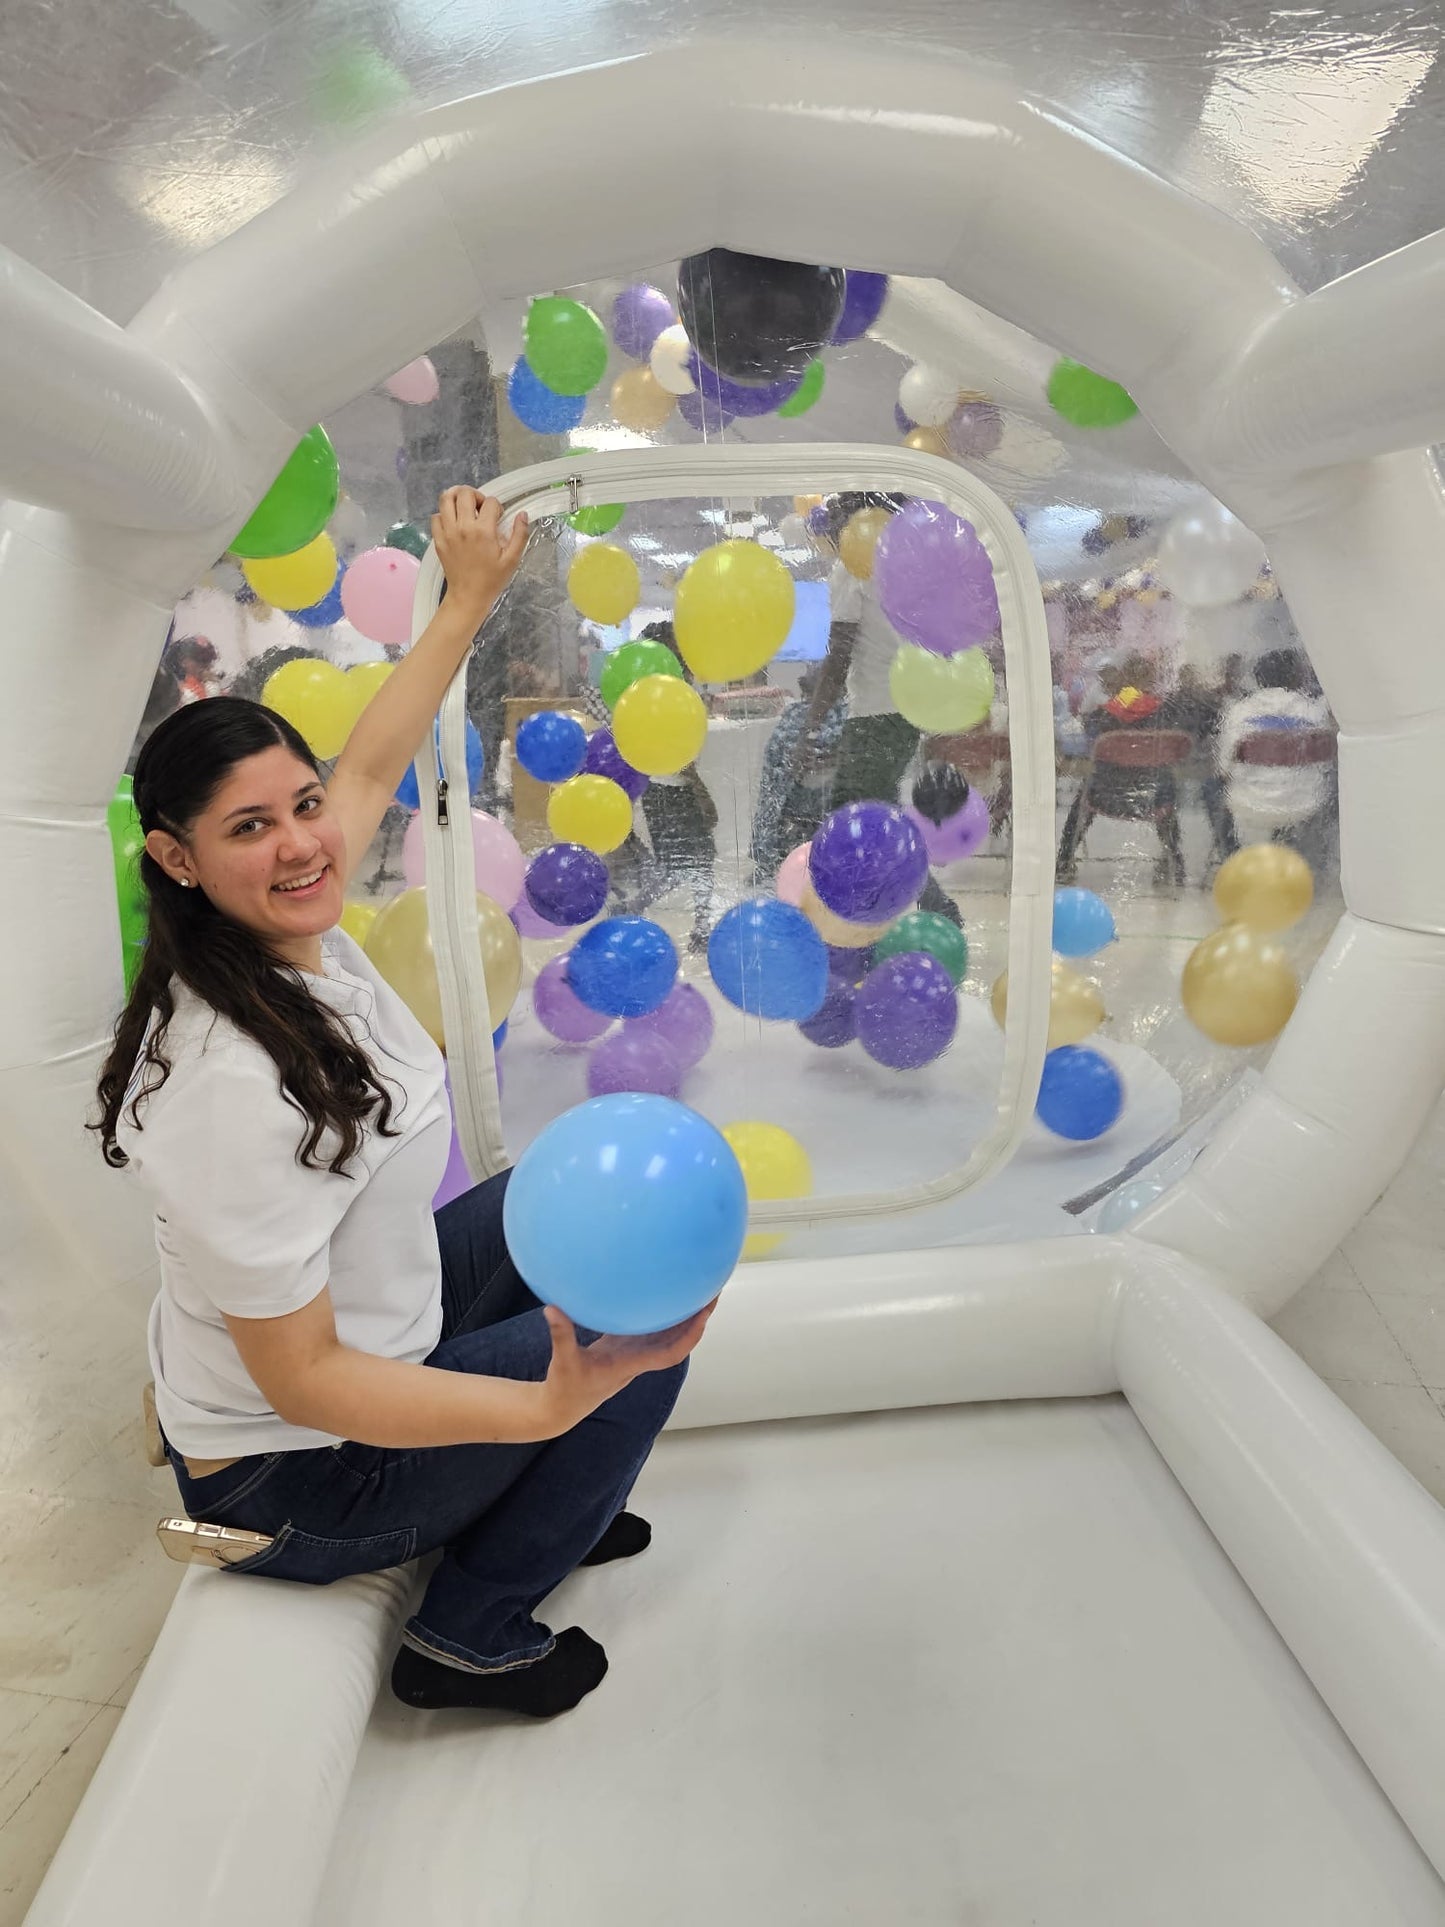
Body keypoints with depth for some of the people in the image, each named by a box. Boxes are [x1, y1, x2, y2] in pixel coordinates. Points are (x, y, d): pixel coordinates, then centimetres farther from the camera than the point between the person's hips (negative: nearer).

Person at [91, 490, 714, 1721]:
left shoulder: (296, 937, -11)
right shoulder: (234, 1086, -36)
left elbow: (373, 763, 4)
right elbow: (303, 1382, -30)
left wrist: (471, 597, 11)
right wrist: (550, 1405, -39)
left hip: (351, 1314, 8)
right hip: (297, 1478, -8)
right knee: (644, 1324, -4)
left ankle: (541, 1510, 30)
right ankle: (473, 1635, 14)